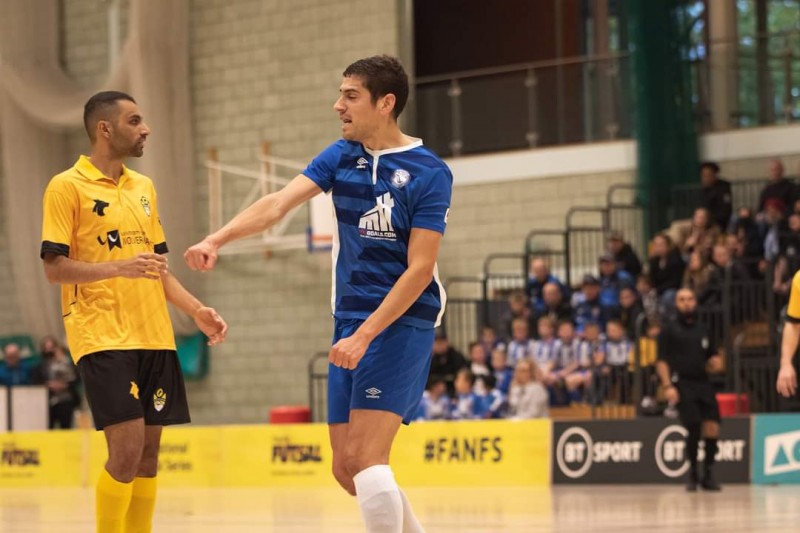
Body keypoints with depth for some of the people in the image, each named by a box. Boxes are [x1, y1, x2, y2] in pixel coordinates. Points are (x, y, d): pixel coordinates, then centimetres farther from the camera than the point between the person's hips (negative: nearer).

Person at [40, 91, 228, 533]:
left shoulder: (143, 187, 16)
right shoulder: (67, 187, -5)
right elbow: (54, 268, -10)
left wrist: (196, 310, 11)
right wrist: (119, 267, -22)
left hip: (154, 337, 7)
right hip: (102, 338, -7)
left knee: (148, 449, 6)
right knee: (127, 447, -14)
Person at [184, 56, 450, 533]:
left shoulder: (430, 173, -11)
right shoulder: (342, 157, 7)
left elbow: (419, 269, -14)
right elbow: (278, 204, -5)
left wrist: (363, 337, -21)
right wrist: (216, 240, -22)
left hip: (401, 324, -7)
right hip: (351, 322, 7)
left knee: (366, 462, -17)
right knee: (346, 468, 8)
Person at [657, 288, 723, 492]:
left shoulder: (703, 330, 19)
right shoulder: (670, 330, 5)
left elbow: (714, 357, 28)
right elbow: (662, 361, -1)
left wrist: (715, 362, 4)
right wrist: (667, 385, -13)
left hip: (703, 383, 4)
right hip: (682, 384, -4)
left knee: (712, 428, -7)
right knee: (693, 428, -12)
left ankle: (708, 474, 6)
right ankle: (692, 473, 7)